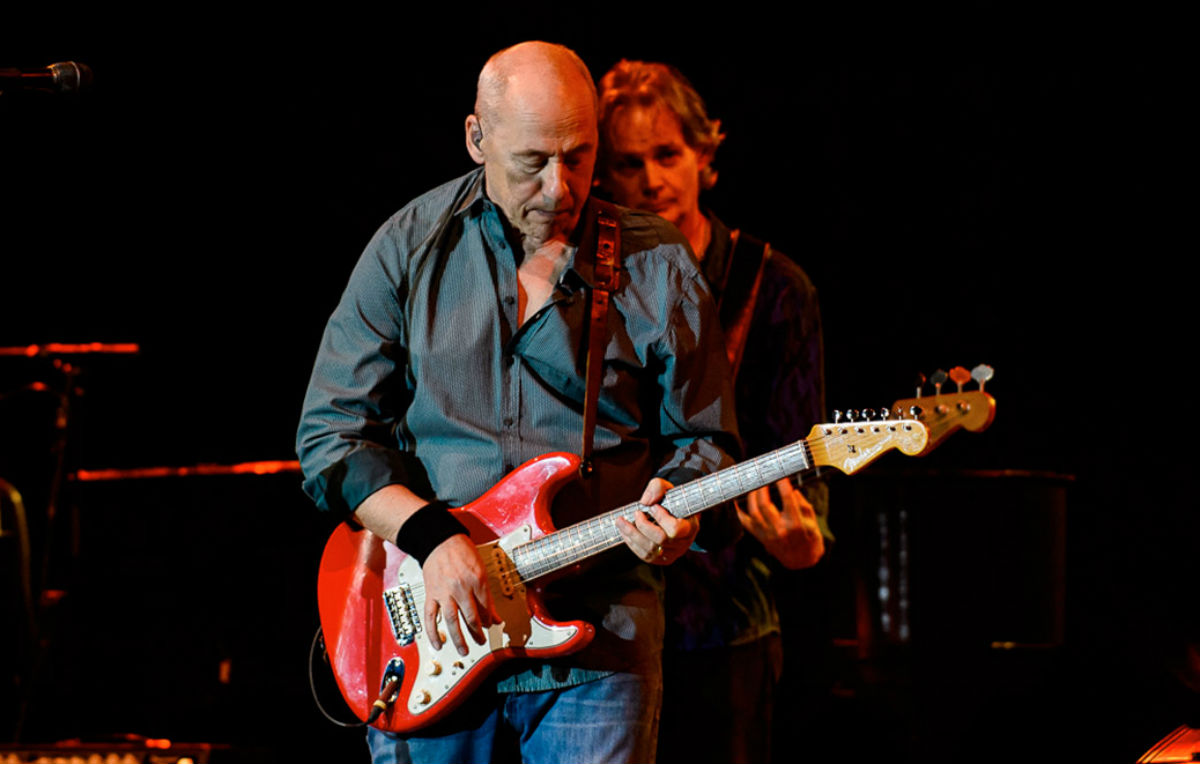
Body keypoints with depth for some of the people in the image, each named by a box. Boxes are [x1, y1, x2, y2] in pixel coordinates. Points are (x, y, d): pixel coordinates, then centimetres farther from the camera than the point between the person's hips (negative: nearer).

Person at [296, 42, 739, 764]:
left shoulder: (658, 267, 3)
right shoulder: (409, 247, 3)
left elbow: (702, 441, 9)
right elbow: (331, 434, 2)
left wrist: (674, 510, -13)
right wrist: (433, 535, -13)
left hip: (596, 640, -1)